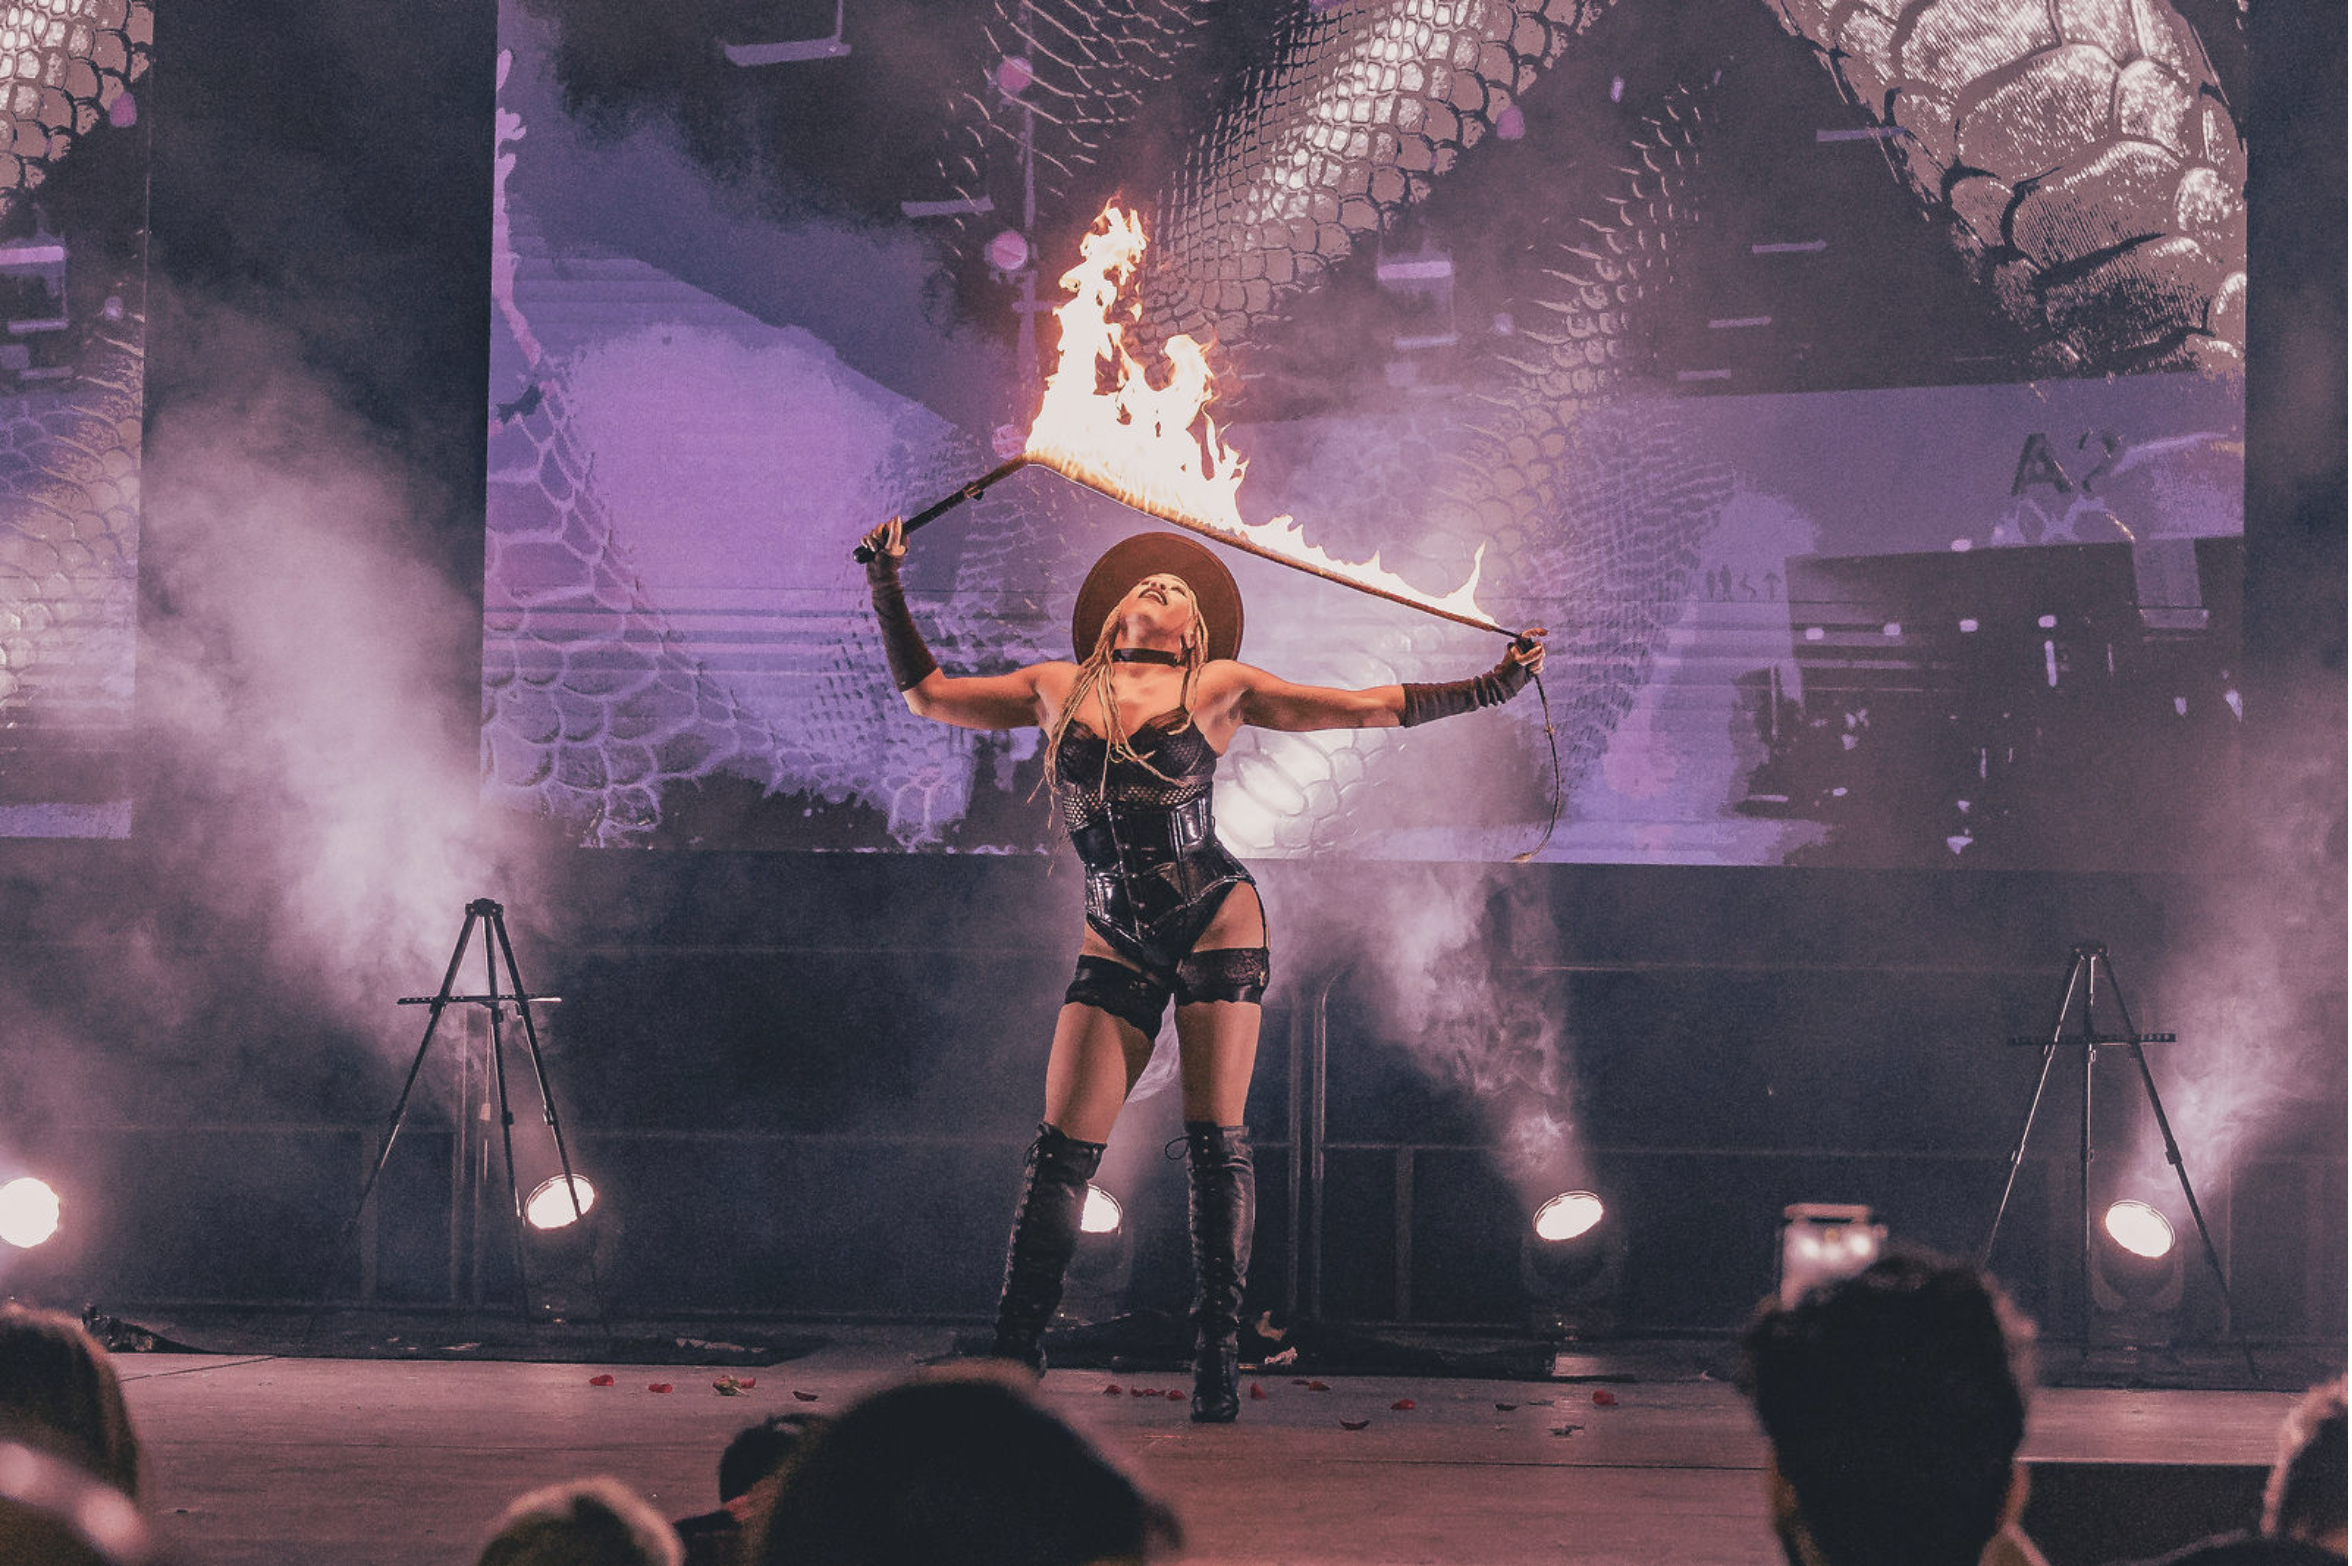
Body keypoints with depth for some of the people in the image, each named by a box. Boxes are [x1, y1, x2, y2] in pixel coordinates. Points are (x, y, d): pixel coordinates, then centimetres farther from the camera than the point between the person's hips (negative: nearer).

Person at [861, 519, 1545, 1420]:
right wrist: (887, 588, 15)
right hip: (1116, 945, 2)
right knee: (1062, 1150, -6)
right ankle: (1013, 1356, -2)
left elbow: (1367, 708, 7)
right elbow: (925, 694, 19)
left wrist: (1489, 687, 3)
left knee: (1216, 1142, -4)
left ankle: (1218, 1369, 0)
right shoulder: (1056, 690, 11)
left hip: (1217, 924, -2)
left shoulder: (1219, 688, 6)